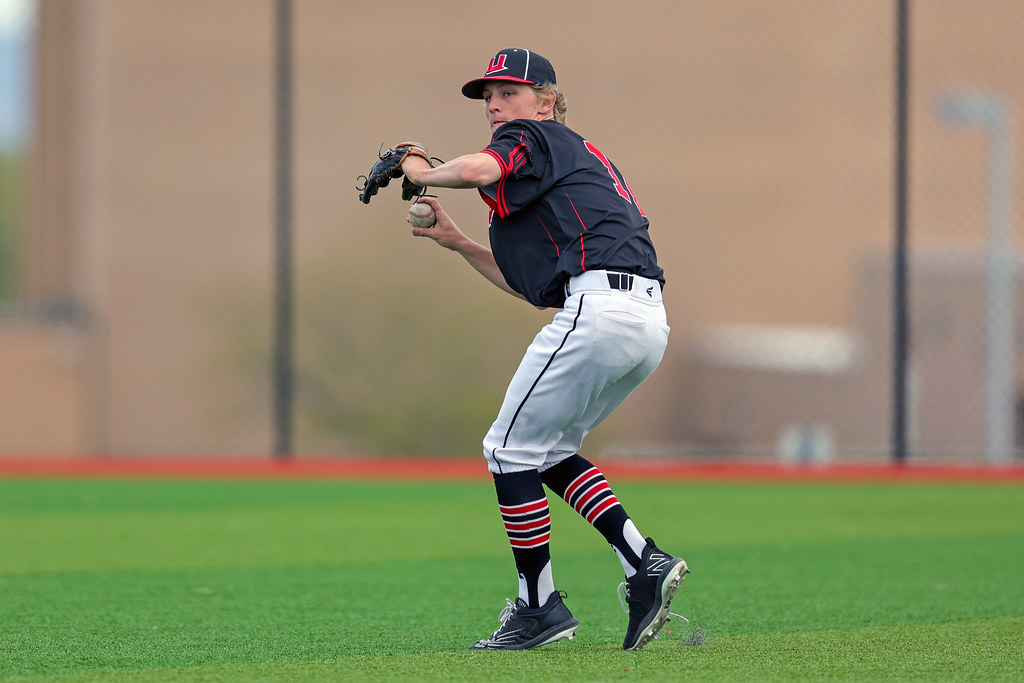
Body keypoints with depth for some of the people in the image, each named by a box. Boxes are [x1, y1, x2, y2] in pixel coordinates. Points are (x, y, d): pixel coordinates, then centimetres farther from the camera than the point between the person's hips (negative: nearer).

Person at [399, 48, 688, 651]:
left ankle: (540, 607, 5)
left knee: (510, 449, 2)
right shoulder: (576, 157, 32)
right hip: (649, 319, 9)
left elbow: (481, 169, -21)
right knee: (546, 450, 21)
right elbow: (528, 283, 30)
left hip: (598, 306, -9)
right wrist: (456, 242, 25)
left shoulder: (533, 138, 4)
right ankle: (645, 563, 8)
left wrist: (424, 172, -1)